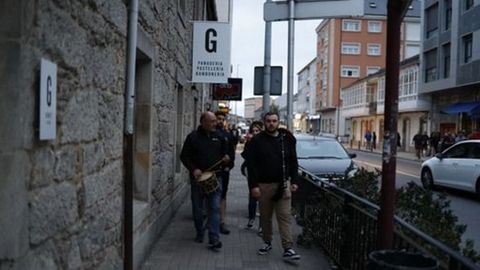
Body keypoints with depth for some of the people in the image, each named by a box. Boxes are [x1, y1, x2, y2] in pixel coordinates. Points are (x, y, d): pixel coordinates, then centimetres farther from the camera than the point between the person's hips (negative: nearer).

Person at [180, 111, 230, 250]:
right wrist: (194, 169, -15)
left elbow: (224, 152, 20)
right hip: (198, 178, -1)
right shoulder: (193, 137, -2)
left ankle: (214, 239, -4)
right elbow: (184, 156, -1)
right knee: (197, 208, 11)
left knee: (215, 207, -5)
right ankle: (199, 233, 29)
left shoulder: (218, 137, 8)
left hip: (215, 177, 1)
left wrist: (226, 158, -4)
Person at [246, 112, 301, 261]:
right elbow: (251, 164, -5)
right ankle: (267, 242, 28)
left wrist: (294, 181, 2)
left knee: (284, 216, -4)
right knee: (265, 216, 11)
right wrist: (253, 185, -11)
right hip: (264, 185, 0)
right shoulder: (256, 140, -2)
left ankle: (288, 249, -4)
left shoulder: (287, 139, 5)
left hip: (283, 184, 0)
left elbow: (293, 162, 9)